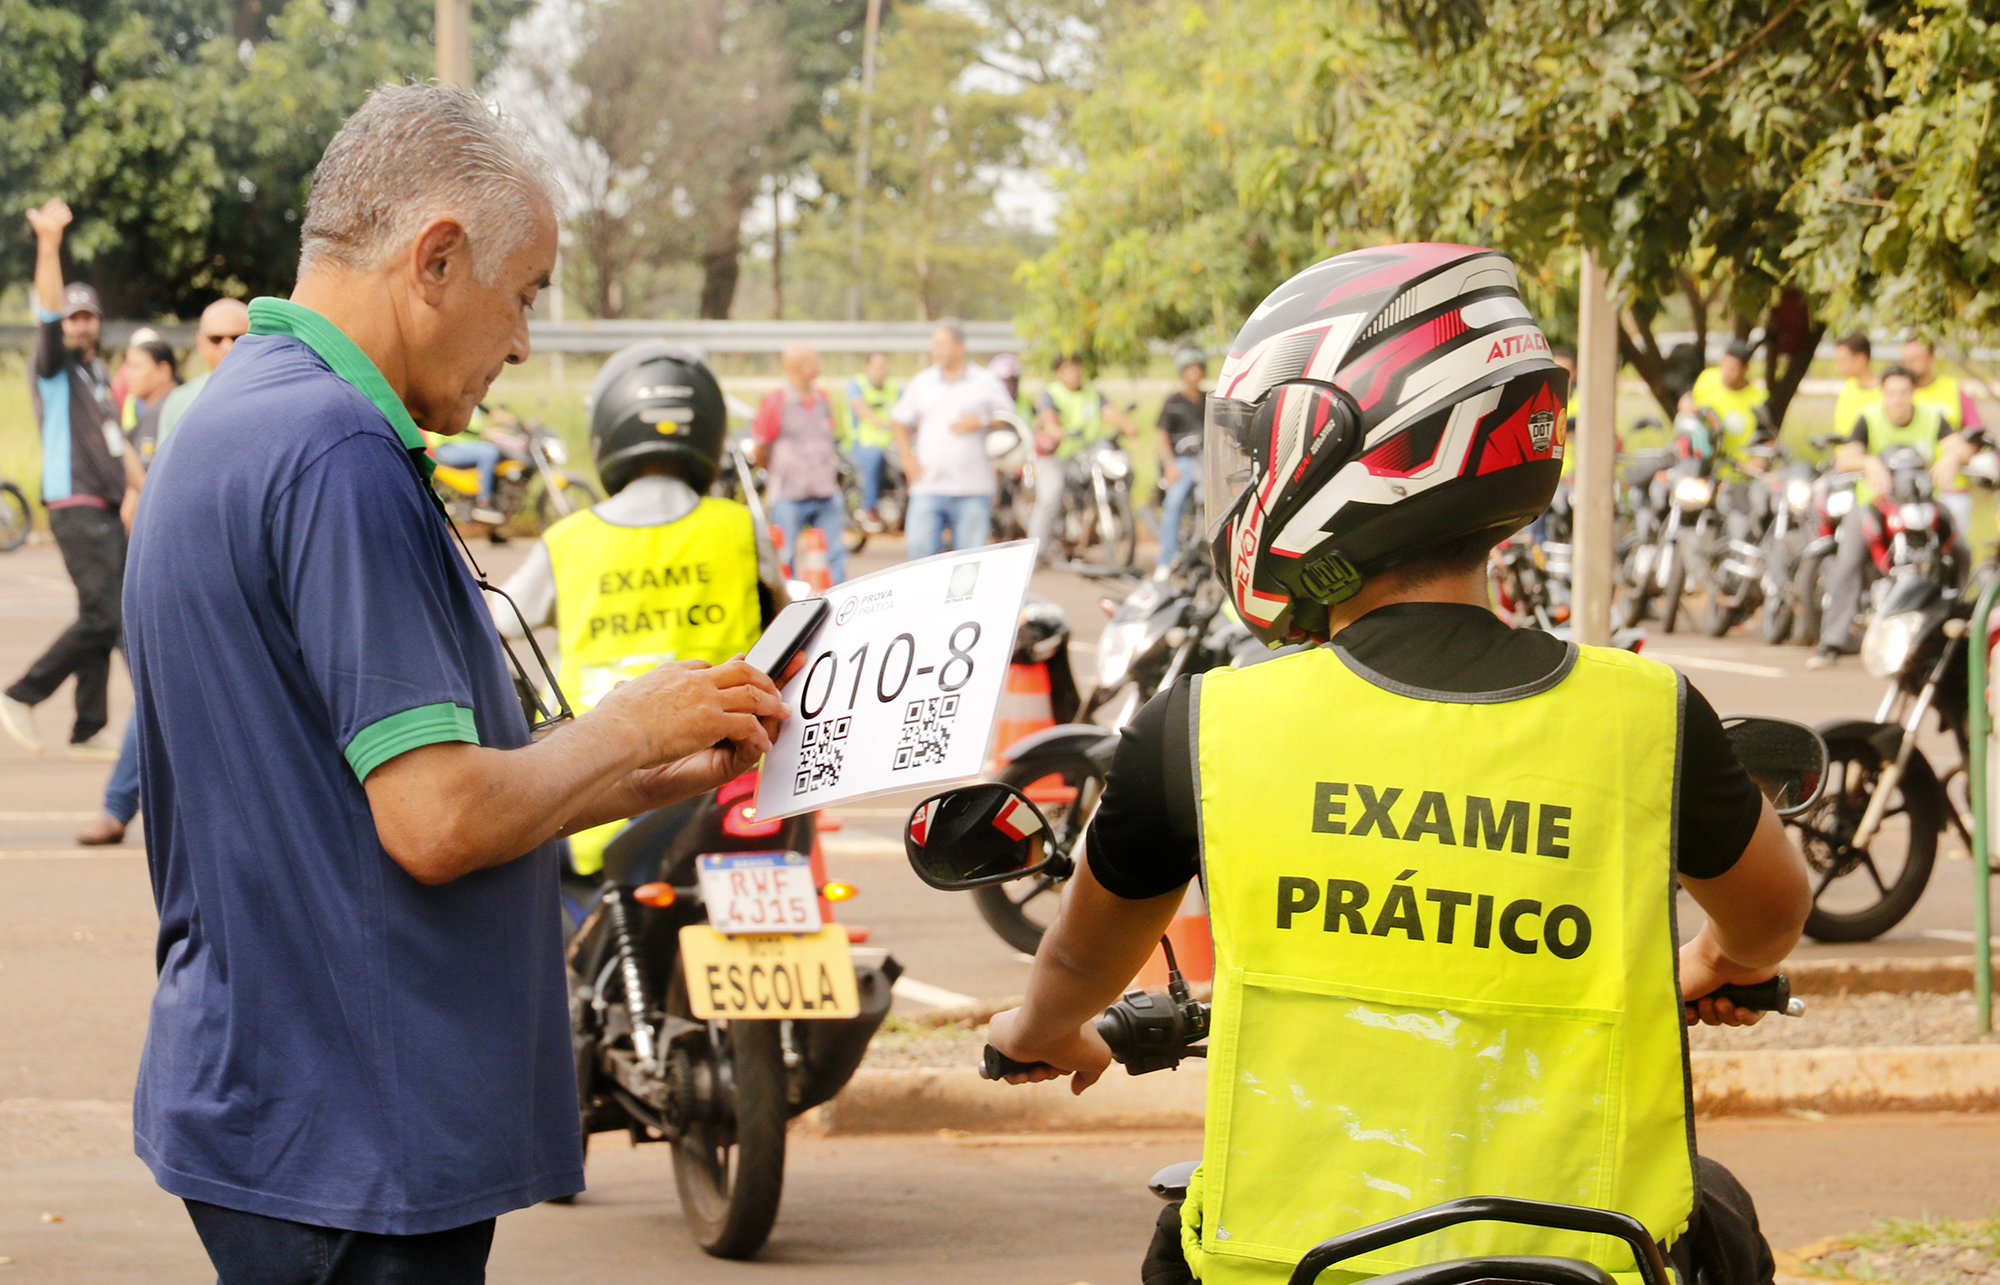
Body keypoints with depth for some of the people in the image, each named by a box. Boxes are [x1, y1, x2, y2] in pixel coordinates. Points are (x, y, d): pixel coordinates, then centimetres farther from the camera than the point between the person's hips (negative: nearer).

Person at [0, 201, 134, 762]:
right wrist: (48, 245, -33)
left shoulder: (97, 373, 20)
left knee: (102, 619, 6)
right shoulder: (54, 368, -4)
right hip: (75, 508, -8)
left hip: (107, 511, 8)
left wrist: (131, 490, 28)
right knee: (101, 616, -16)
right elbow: (49, 311, -20)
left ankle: (89, 732, 8)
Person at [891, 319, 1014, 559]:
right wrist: (909, 460, 5)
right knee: (921, 548, -10)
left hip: (972, 488, -1)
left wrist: (981, 422, -10)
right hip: (929, 487, 1)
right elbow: (900, 423, 18)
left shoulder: (985, 382, 7)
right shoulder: (922, 382, 12)